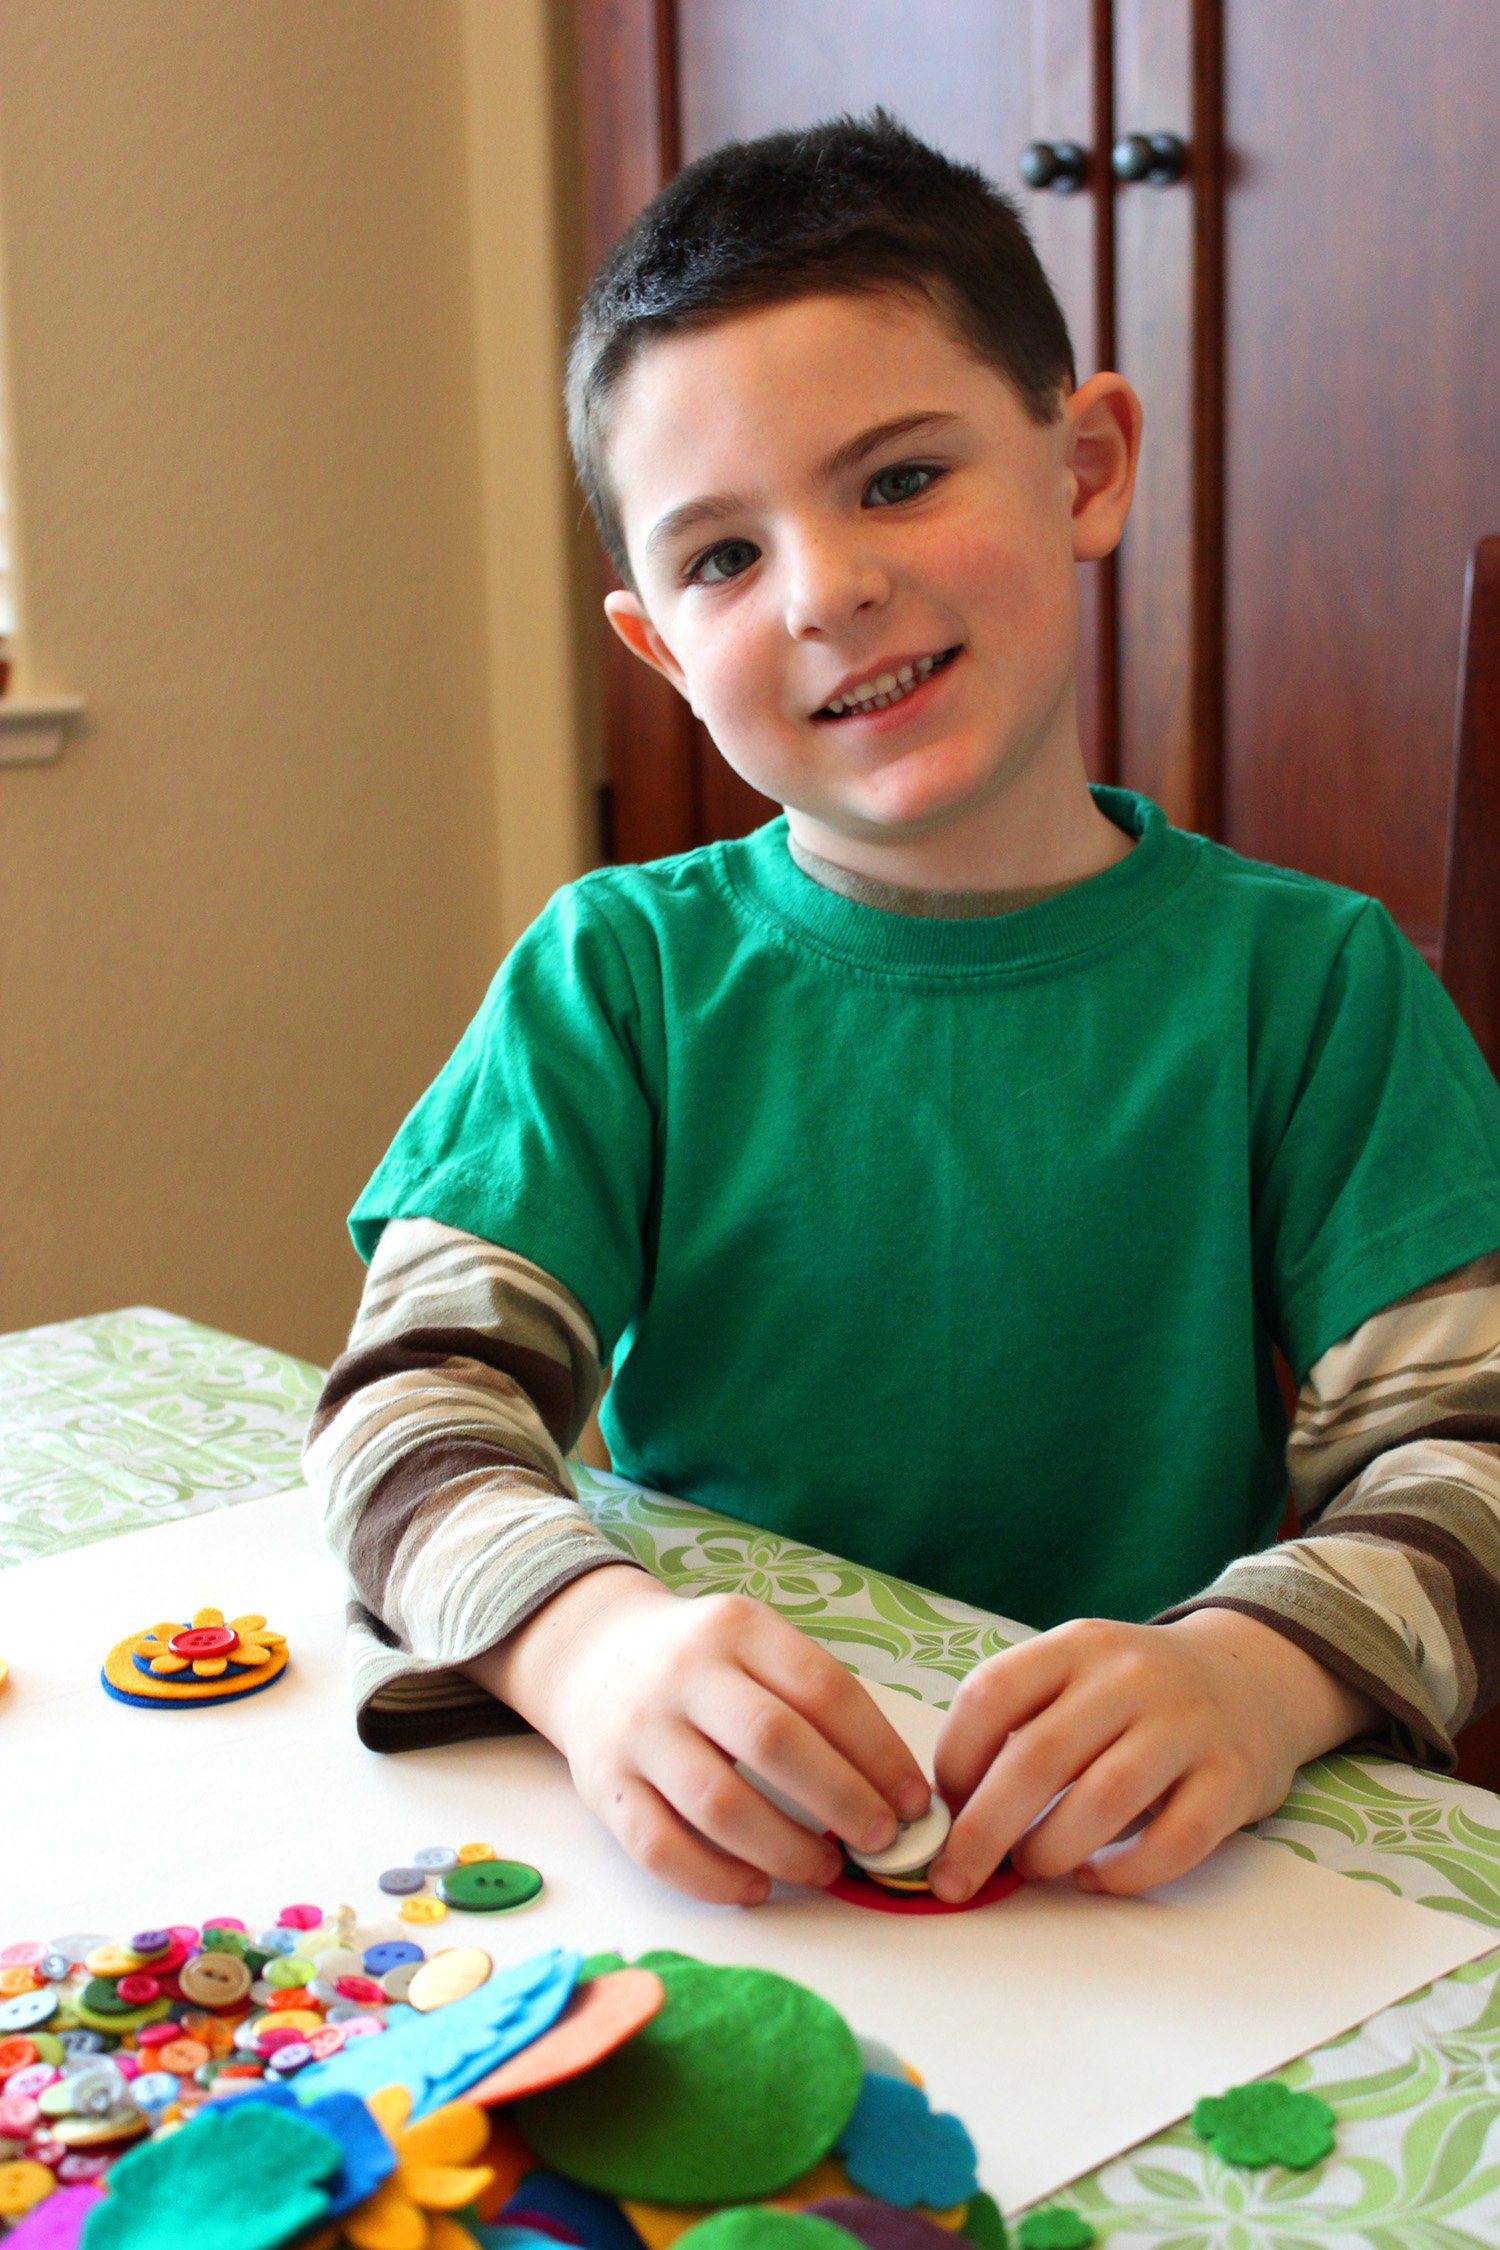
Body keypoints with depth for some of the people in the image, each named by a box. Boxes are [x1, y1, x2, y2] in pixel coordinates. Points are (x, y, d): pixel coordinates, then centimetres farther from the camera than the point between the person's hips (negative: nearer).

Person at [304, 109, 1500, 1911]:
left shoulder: (1306, 980, -2)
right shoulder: (619, 973, 0)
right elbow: (415, 1394, -8)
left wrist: (1256, 1673, -28)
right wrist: (587, 1635, -30)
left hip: (1131, 1878, -2)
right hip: (709, 1855, 3)